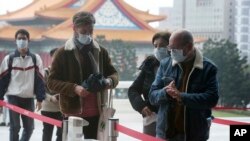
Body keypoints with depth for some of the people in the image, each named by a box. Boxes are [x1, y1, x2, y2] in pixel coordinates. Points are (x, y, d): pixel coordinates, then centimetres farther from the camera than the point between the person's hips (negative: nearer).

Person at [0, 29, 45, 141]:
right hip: (13, 97, -2)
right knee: (15, 127, -2)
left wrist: (40, 99, -3)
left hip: (29, 98, 2)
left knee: (29, 128, 4)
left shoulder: (35, 58, 4)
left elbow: (39, 80, 2)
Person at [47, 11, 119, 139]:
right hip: (73, 112, -3)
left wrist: (109, 81, -10)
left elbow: (114, 74, 15)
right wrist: (74, 88, -21)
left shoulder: (101, 52, 7)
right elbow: (52, 82, -6)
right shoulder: (63, 53, -4)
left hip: (96, 113, 4)